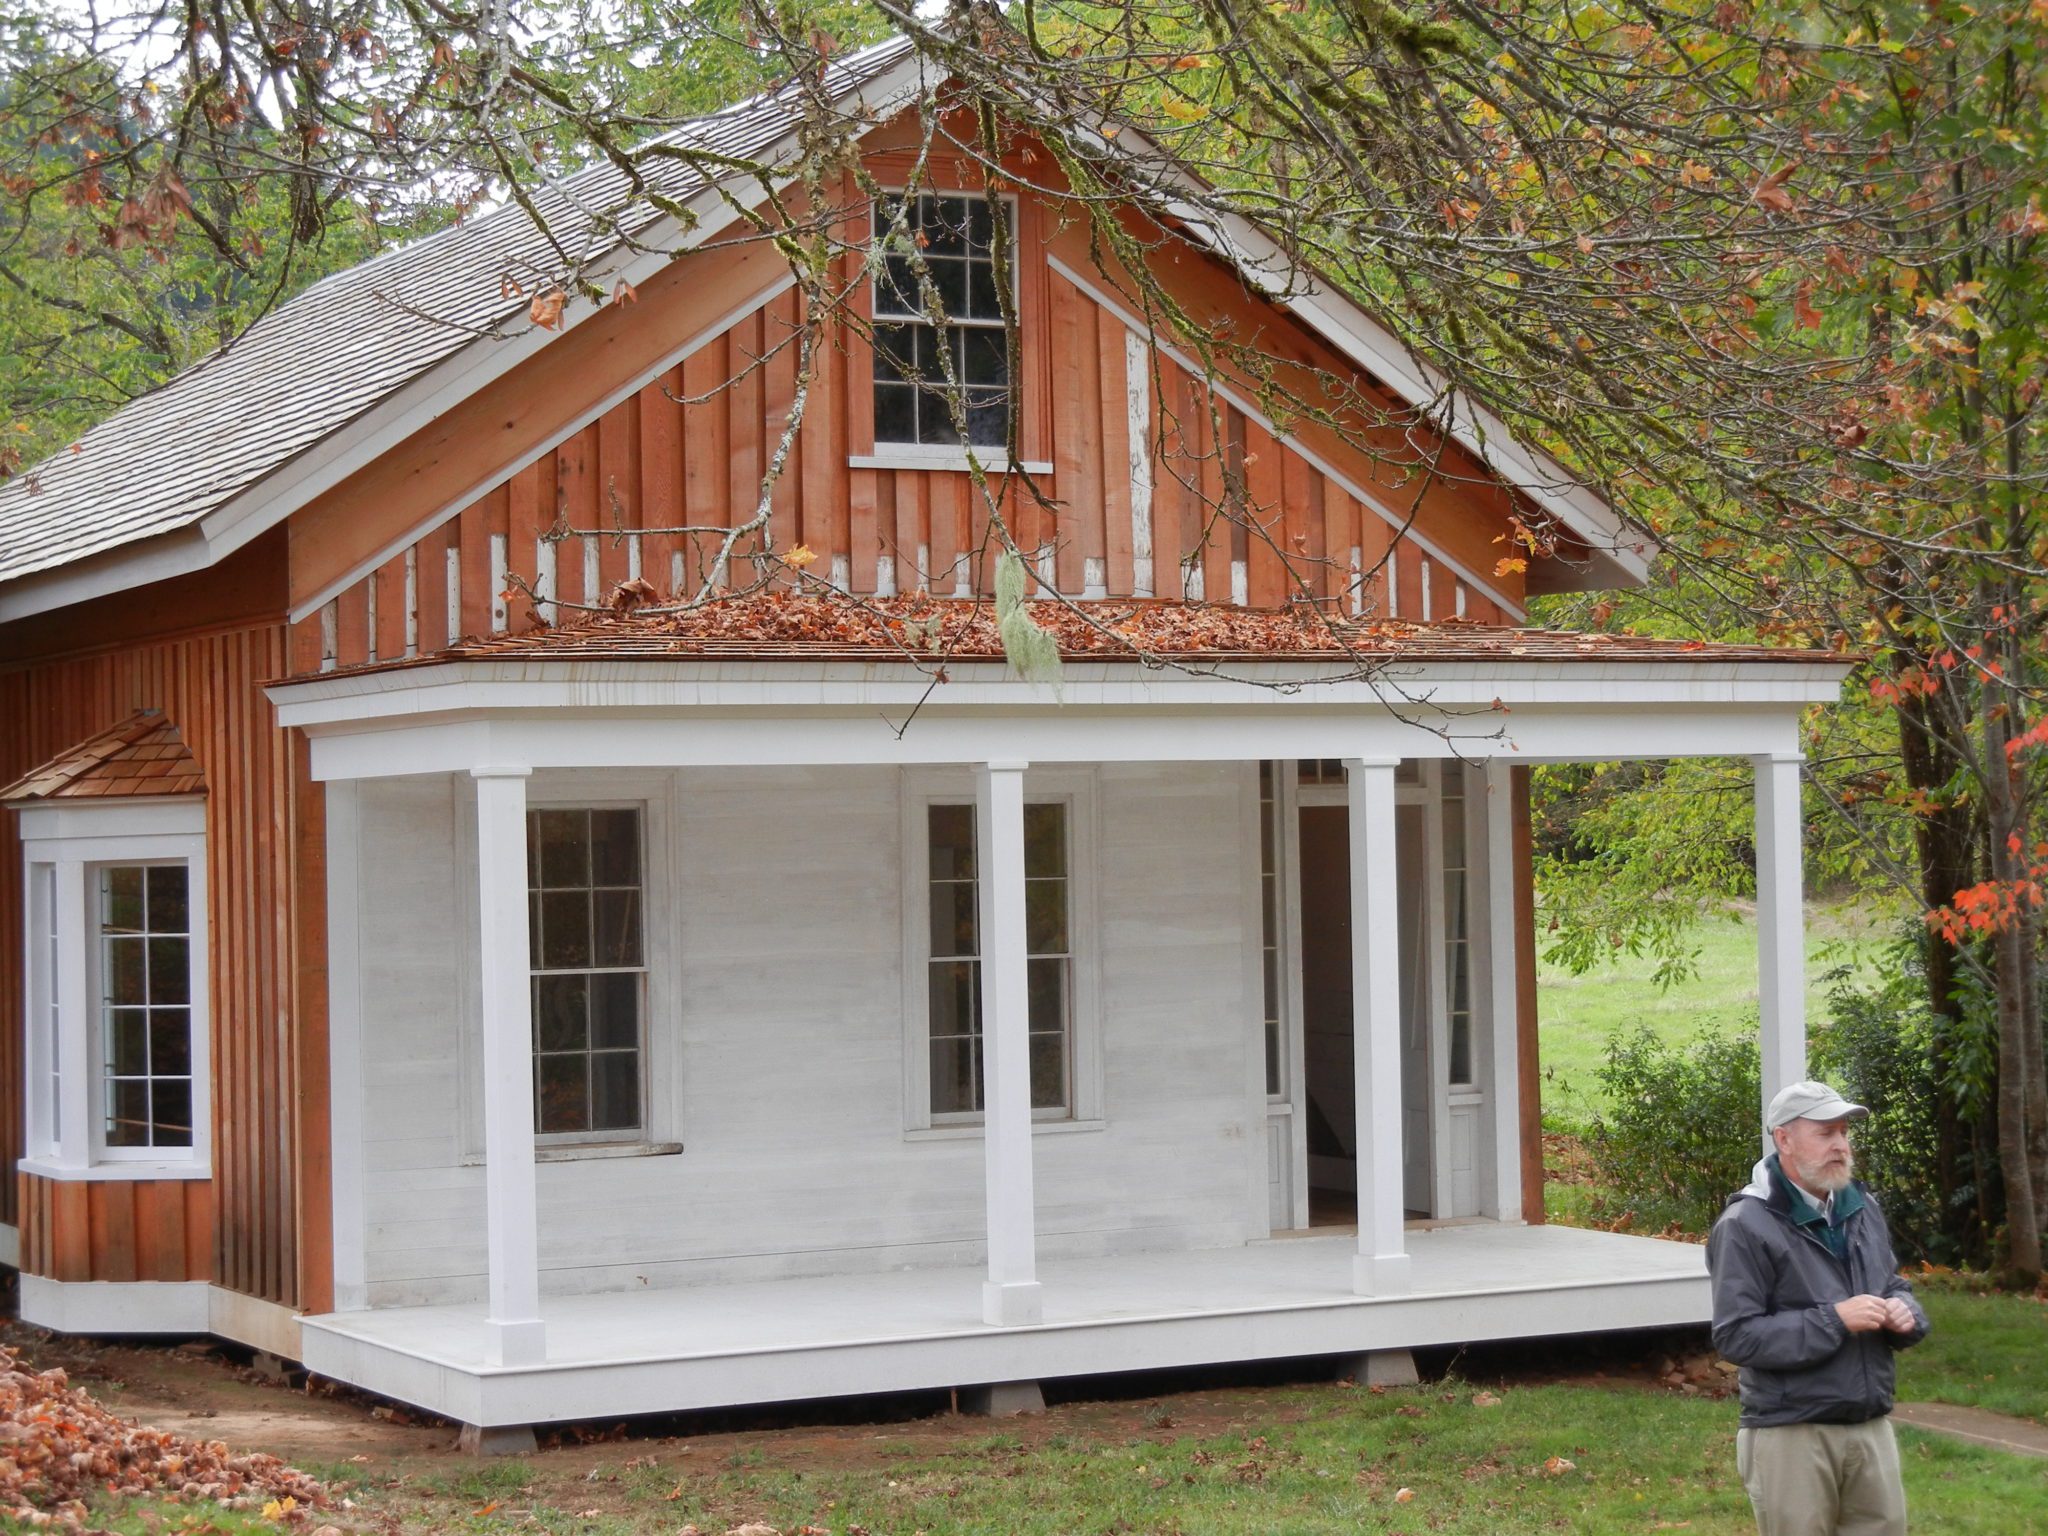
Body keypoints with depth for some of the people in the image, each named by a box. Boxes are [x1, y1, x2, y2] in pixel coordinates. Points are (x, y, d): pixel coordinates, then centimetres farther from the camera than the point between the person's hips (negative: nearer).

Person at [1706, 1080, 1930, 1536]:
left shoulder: (1863, 1208, 11)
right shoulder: (1747, 1226, -13)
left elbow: (1894, 1287, 23)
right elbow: (1735, 1336, -18)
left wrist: (1905, 1313, -2)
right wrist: (1834, 1320, -23)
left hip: (1871, 1427, 7)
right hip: (1792, 1435, -6)